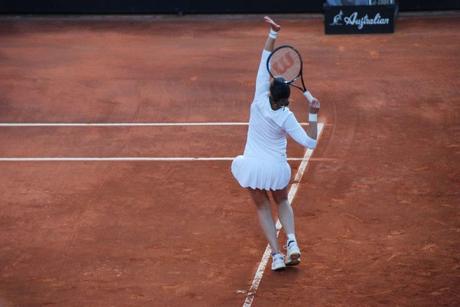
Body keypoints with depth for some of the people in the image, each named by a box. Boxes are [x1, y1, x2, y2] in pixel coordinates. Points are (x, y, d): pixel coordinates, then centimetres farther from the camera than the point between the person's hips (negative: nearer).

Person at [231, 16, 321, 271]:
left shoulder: (260, 100, -14)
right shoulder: (286, 118, -16)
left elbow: (265, 61, -13)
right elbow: (310, 142, -15)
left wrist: (273, 34, -14)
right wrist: (313, 115, -19)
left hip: (253, 165, 0)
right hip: (276, 168, 0)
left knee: (263, 207, 18)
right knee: (282, 202, 27)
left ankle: (276, 255, 4)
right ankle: (292, 242, 3)